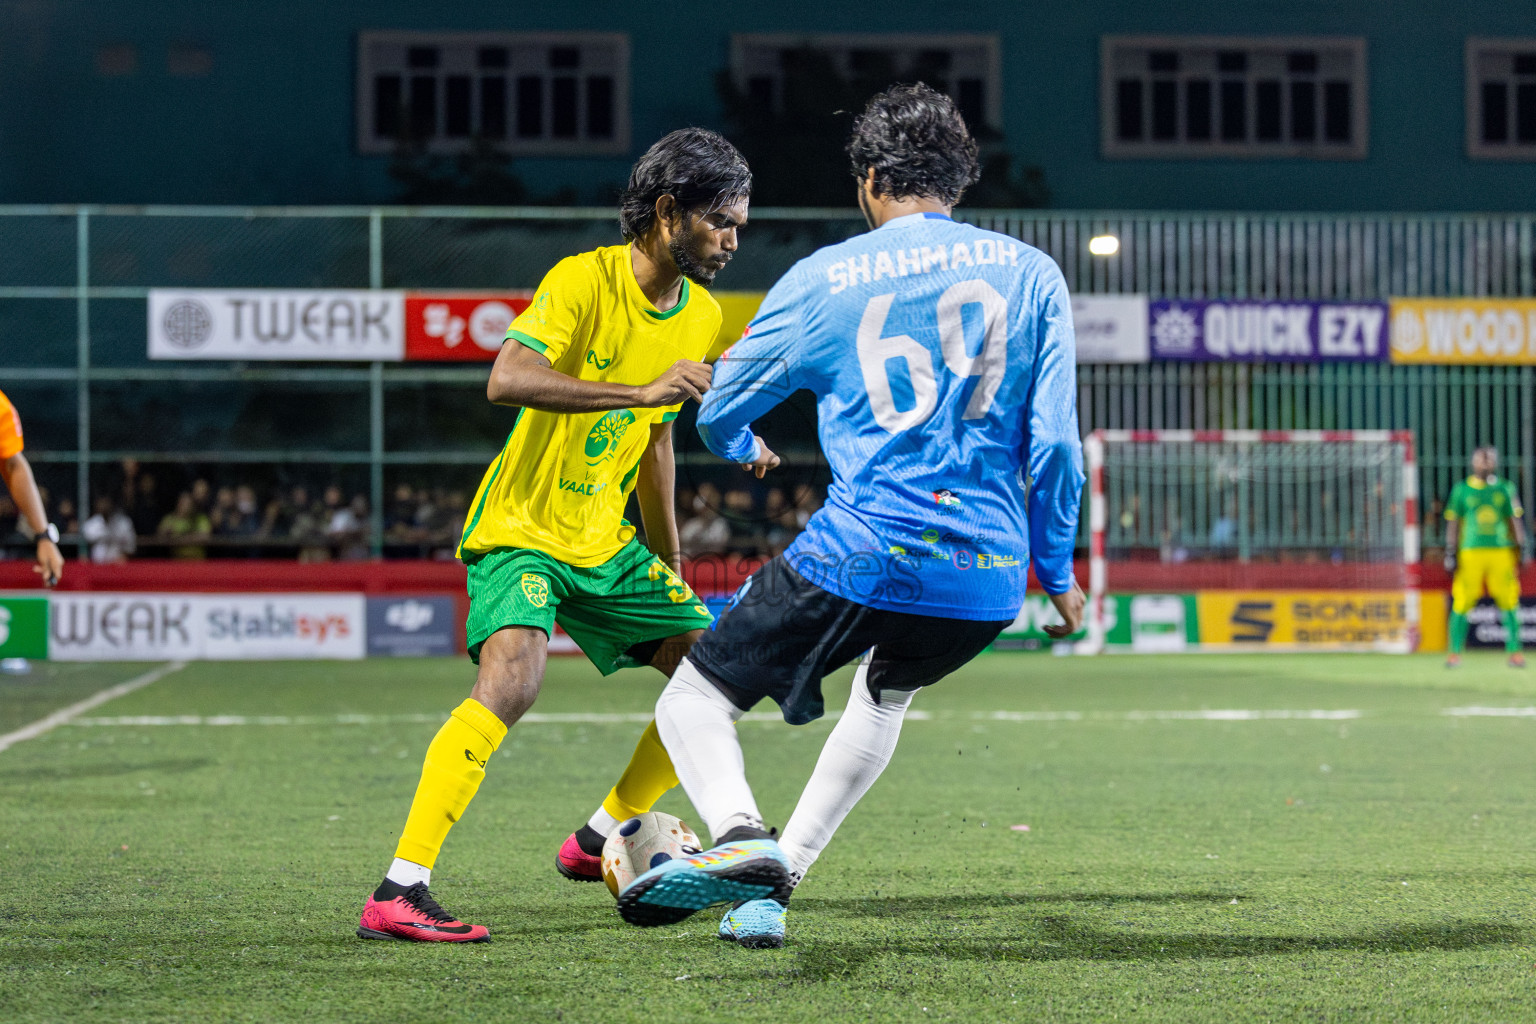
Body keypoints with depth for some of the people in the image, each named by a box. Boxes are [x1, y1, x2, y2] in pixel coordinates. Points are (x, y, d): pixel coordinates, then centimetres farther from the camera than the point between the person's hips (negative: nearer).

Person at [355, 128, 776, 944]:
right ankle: (398, 893, -29)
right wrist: (641, 390, -38)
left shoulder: (702, 316, 6)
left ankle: (601, 840, 22)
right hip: (522, 530, -8)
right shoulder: (584, 280, -17)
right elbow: (507, 381, -33)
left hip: (607, 542, 8)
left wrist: (671, 571, 23)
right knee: (511, 679, -30)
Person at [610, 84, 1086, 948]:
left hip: (863, 557, -4)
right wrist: (1058, 569, 16)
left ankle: (741, 835, -24)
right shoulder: (1032, 274, 8)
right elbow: (1054, 442, 4)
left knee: (696, 699, 8)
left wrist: (743, 449, 40)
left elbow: (719, 413, 16)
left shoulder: (825, 279, 4)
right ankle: (772, 885, 24)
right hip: (989, 582, 4)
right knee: (886, 692, 33)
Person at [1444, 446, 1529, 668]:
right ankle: (1455, 652, 4)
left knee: (1509, 603, -1)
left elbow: (1515, 520, 13)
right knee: (1461, 603, -4)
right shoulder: (1461, 490, 6)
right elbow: (1453, 523, 7)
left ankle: (1514, 651, 5)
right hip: (1471, 552, -1)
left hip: (1501, 551, 1)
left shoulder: (1505, 489, 11)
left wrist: (1521, 548, 5)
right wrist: (1450, 553, 1)